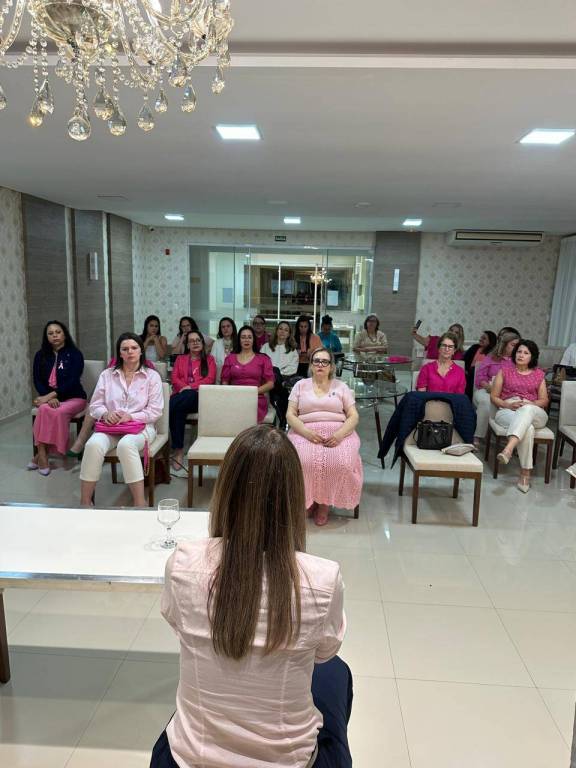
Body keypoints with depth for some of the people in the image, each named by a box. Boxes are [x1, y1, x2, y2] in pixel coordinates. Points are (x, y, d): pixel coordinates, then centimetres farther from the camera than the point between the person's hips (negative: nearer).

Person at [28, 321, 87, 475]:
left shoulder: (75, 354, -4)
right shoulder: (41, 355, 9)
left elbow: (73, 381, -13)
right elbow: (37, 380, 2)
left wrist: (52, 395, -22)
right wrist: (48, 397, -16)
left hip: (73, 397, -3)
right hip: (48, 397, 3)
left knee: (58, 412, -34)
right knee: (44, 409, -32)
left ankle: (40, 455, -21)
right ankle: (42, 455, -28)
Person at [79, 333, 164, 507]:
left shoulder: (152, 376, 6)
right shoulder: (107, 375, 14)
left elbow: (155, 411, -1)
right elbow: (94, 405, 11)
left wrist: (130, 417, -15)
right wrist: (105, 414, -12)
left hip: (140, 426, -2)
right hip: (109, 427, 3)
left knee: (126, 445, -37)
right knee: (94, 444, -31)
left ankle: (140, 504, -33)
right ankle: (85, 502, -20)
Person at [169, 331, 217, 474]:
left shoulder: (209, 359, 22)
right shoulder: (180, 359, 29)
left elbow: (210, 379, 5)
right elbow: (174, 378, 13)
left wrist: (191, 387, -9)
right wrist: (184, 387, -9)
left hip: (199, 396, -2)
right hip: (181, 395, 2)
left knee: (174, 406, -35)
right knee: (177, 410, -35)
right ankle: (179, 451, -33)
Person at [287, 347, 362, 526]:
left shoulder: (341, 386, 14)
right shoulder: (300, 385, 14)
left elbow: (353, 416, 7)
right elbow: (290, 414, 6)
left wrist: (340, 434, -14)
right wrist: (307, 432, -13)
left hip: (338, 433, 0)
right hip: (306, 433, 0)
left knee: (341, 463, -31)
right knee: (305, 462, -32)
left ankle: (324, 503, -7)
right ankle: (308, 500, -4)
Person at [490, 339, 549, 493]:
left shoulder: (538, 374, 18)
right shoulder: (505, 370, 13)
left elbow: (544, 400, 15)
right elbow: (494, 397, 10)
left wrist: (530, 403, -7)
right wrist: (509, 405, -10)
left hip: (534, 413, 1)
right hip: (507, 411, -1)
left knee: (526, 410, -40)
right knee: (527, 427, -38)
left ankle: (508, 449, -58)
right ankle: (525, 472, -39)